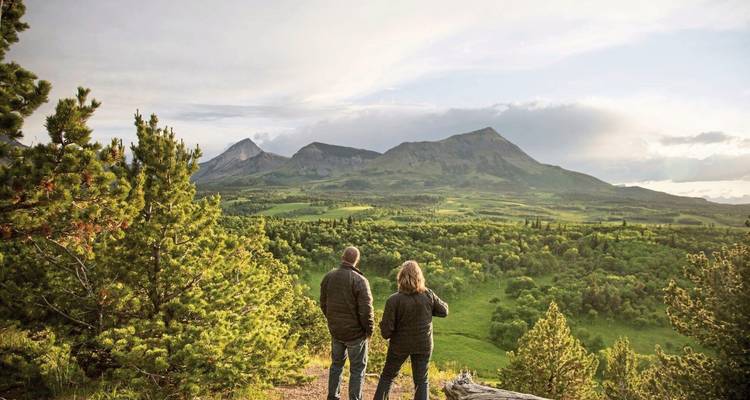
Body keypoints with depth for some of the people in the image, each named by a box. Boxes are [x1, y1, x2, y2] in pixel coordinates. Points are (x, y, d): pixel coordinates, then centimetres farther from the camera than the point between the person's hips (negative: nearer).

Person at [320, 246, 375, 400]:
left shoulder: (328, 277, -1)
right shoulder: (360, 280, -20)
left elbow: (323, 304, 8)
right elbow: (366, 310, -20)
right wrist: (369, 329, -5)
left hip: (335, 330, 6)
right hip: (355, 332, -6)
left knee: (336, 363, 22)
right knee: (357, 368, 8)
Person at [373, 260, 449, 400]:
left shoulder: (394, 300, -23)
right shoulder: (428, 295, -15)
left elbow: (386, 331, -20)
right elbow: (444, 311, 2)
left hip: (400, 345, -1)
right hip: (423, 345, 2)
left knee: (387, 377, 19)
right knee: (421, 381, 15)